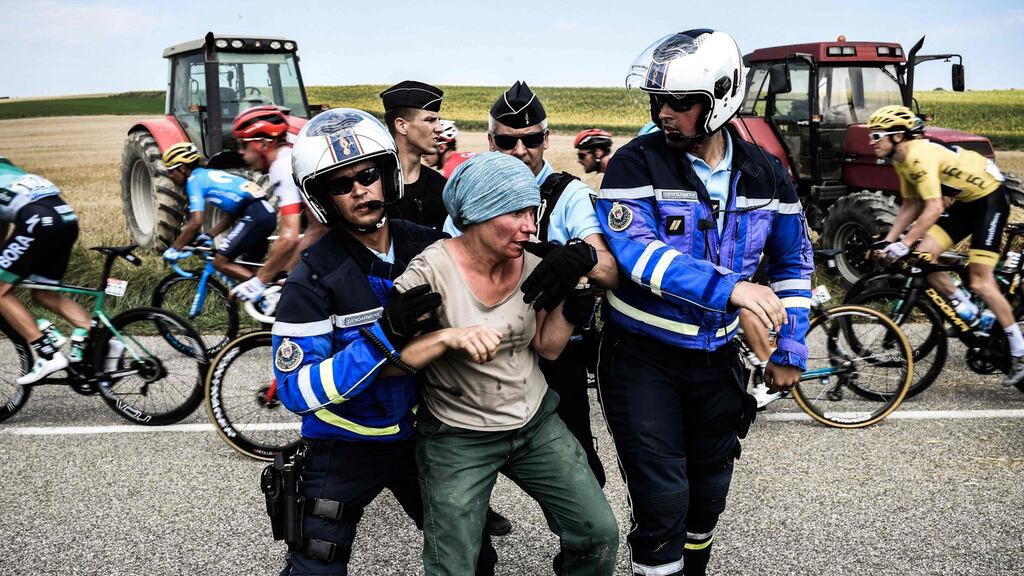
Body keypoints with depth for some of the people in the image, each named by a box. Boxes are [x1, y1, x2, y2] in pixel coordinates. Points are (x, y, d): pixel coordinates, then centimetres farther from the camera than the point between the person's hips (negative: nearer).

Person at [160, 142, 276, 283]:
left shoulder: (194, 180, 0)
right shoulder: (210, 174, 26)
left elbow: (195, 223, -9)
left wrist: (174, 249, 0)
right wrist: (209, 236, 26)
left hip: (254, 215, -9)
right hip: (267, 213, 9)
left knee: (220, 263, -5)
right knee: (246, 271, 17)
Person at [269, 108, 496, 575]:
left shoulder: (429, 246, -7)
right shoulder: (314, 276, -20)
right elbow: (297, 391, -24)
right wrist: (383, 335, -35)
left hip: (420, 434, 4)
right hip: (345, 448, -4)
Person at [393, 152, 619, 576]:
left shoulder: (532, 263, -4)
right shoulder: (431, 271, -20)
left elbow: (547, 347, 4)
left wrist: (572, 298, -11)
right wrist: (448, 337, -37)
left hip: (536, 421, 4)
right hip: (457, 437, -4)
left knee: (600, 537, 3)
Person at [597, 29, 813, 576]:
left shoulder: (765, 176, -2)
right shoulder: (636, 163, -15)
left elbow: (792, 262, 9)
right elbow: (636, 251, -27)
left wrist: (789, 348, 5)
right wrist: (728, 288, -37)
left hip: (716, 359, 4)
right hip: (642, 357, -4)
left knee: (709, 492, 18)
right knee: (662, 500, -6)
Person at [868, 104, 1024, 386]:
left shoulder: (920, 156, -28)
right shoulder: (902, 161, 1)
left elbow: (934, 209, -35)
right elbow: (910, 205, 8)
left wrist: (904, 244, -35)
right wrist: (888, 241, -1)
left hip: (989, 198, -9)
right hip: (964, 201, 9)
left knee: (980, 283, -11)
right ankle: (969, 312, 10)